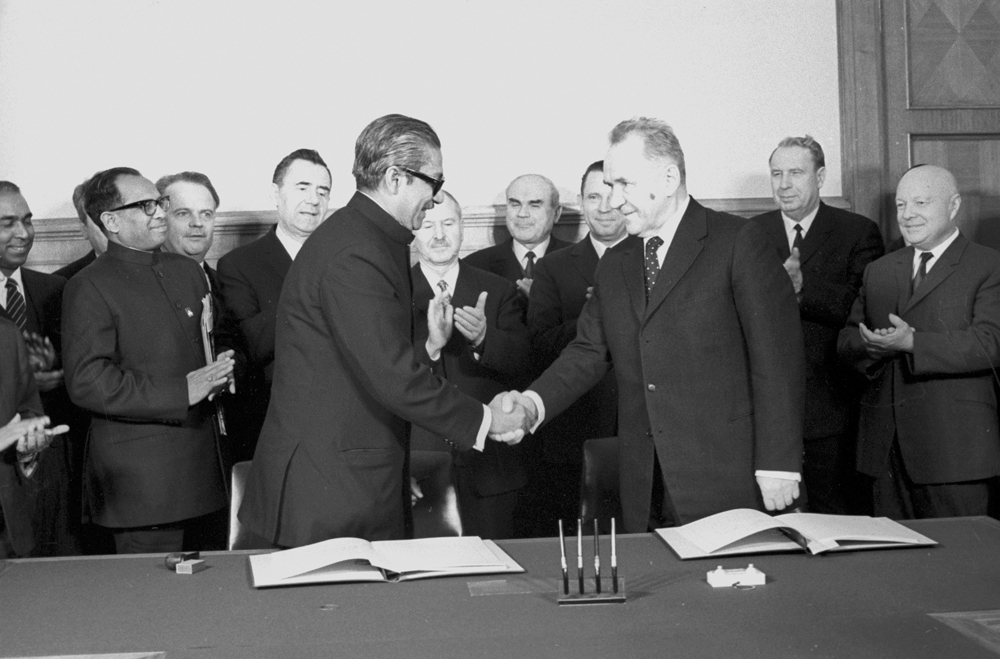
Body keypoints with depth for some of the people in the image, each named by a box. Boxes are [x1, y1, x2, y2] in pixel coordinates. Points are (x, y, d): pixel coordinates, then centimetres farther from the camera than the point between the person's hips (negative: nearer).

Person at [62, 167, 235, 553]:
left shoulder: (188, 271, 16)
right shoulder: (89, 288, -7)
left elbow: (217, 344, 26)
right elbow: (87, 382, -17)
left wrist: (224, 368, 1)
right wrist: (181, 392, -20)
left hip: (205, 463, 7)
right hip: (141, 477, -7)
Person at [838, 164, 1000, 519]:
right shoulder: (879, 271, 17)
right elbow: (847, 341, 12)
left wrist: (912, 343, -21)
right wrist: (877, 346, -11)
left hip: (954, 449, -5)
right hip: (886, 446, 5)